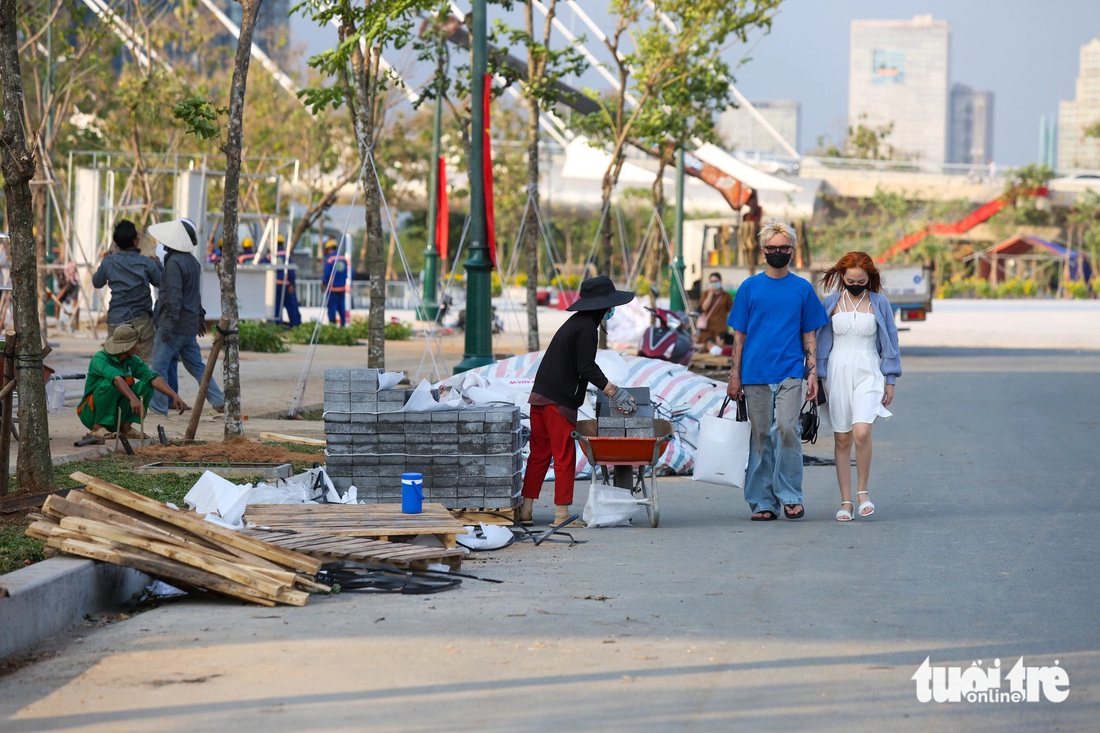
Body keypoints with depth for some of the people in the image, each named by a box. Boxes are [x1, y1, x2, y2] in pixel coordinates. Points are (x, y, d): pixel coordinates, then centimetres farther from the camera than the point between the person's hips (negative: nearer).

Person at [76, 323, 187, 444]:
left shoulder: (133, 361, -1)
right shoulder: (100, 358, -21)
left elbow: (153, 378, -13)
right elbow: (116, 378, -40)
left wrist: (175, 396, -27)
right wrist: (133, 398, -54)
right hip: (91, 414, -6)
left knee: (146, 385, -10)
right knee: (109, 384, -33)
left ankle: (125, 426, -6)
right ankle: (97, 428, -20)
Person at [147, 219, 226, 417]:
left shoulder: (174, 262, -17)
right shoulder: (192, 261, 13)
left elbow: (174, 296, -22)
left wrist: (169, 323, -23)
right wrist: (200, 315, 32)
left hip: (175, 325, -9)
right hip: (190, 325, 9)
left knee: (160, 365, -3)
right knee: (196, 365, 15)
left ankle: (158, 407, -2)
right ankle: (219, 401, 12)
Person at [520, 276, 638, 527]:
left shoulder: (576, 322, 19)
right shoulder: (587, 327, -13)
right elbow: (586, 368, -19)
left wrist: (609, 389, 26)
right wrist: (613, 391, -17)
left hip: (541, 394, 10)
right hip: (560, 400, -10)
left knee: (539, 454, 12)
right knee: (564, 457, -3)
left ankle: (525, 509, 13)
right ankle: (562, 513, -1)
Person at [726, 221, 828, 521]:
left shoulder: (802, 289, 9)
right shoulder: (749, 288, 8)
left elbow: (809, 335, 11)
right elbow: (739, 335, 9)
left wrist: (813, 373, 2)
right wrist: (734, 376, 2)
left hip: (790, 372, -1)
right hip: (756, 374, 1)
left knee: (786, 429, -15)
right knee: (761, 436, 3)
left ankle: (790, 496, -5)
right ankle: (763, 502, 7)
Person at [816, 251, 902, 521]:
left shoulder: (879, 303, 4)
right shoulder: (832, 302, 6)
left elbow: (890, 342, 7)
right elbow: (822, 340, 10)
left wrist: (890, 381, 5)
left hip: (867, 374, -2)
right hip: (837, 372, 2)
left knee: (862, 433, -21)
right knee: (842, 439, 2)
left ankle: (862, 490, -2)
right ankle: (845, 502, 8)